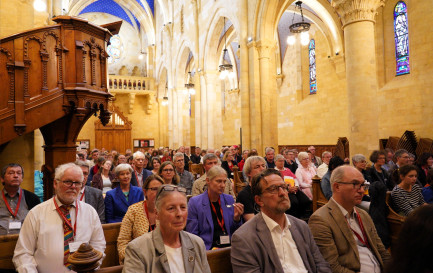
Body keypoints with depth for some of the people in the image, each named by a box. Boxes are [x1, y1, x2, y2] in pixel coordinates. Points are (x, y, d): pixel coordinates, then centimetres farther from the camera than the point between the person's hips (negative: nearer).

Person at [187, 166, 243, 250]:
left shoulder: (229, 199, 9)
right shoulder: (194, 202, -5)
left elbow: (235, 231, 13)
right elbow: (192, 235, -3)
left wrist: (237, 218, -8)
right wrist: (211, 249, -15)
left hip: (229, 246, 4)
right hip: (208, 248, -4)